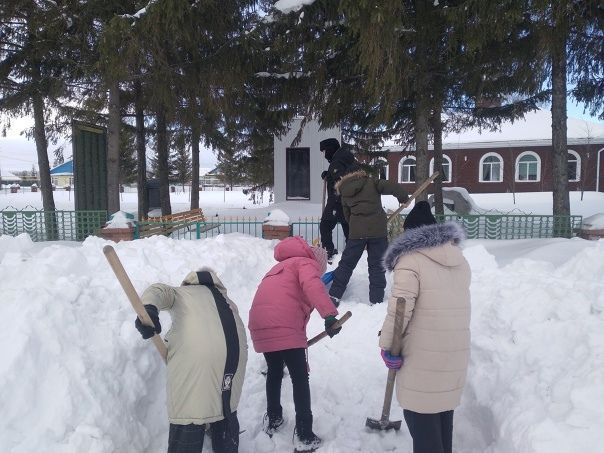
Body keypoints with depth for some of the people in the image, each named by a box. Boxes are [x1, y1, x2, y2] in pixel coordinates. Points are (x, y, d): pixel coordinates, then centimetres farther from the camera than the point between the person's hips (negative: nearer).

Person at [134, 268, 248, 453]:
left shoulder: (179, 292, 29)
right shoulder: (226, 300, 39)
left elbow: (158, 291, 7)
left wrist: (148, 309, -15)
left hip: (193, 350, -4)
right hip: (235, 350, 5)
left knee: (188, 421, 2)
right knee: (227, 412, 24)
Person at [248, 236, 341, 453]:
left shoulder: (283, 266, 33)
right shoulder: (307, 263, 8)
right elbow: (311, 285, -17)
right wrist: (329, 314, -27)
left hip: (260, 325, 8)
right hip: (284, 327, -7)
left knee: (274, 371, 27)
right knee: (300, 378, 6)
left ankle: (273, 420, 40)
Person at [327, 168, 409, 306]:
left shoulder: (345, 193, 16)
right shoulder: (371, 182, 4)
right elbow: (393, 187, -7)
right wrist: (404, 198, 10)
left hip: (356, 232, 2)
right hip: (378, 230, -2)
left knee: (346, 263, 12)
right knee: (377, 266, 8)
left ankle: (334, 296, 12)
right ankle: (376, 300, 10)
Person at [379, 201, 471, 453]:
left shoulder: (410, 260, -13)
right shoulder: (458, 259, 11)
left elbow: (399, 309, -19)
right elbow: (454, 305, 13)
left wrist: (387, 345, -7)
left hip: (423, 355, -7)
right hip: (456, 352, 8)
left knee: (421, 416, 4)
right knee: (443, 411, 22)